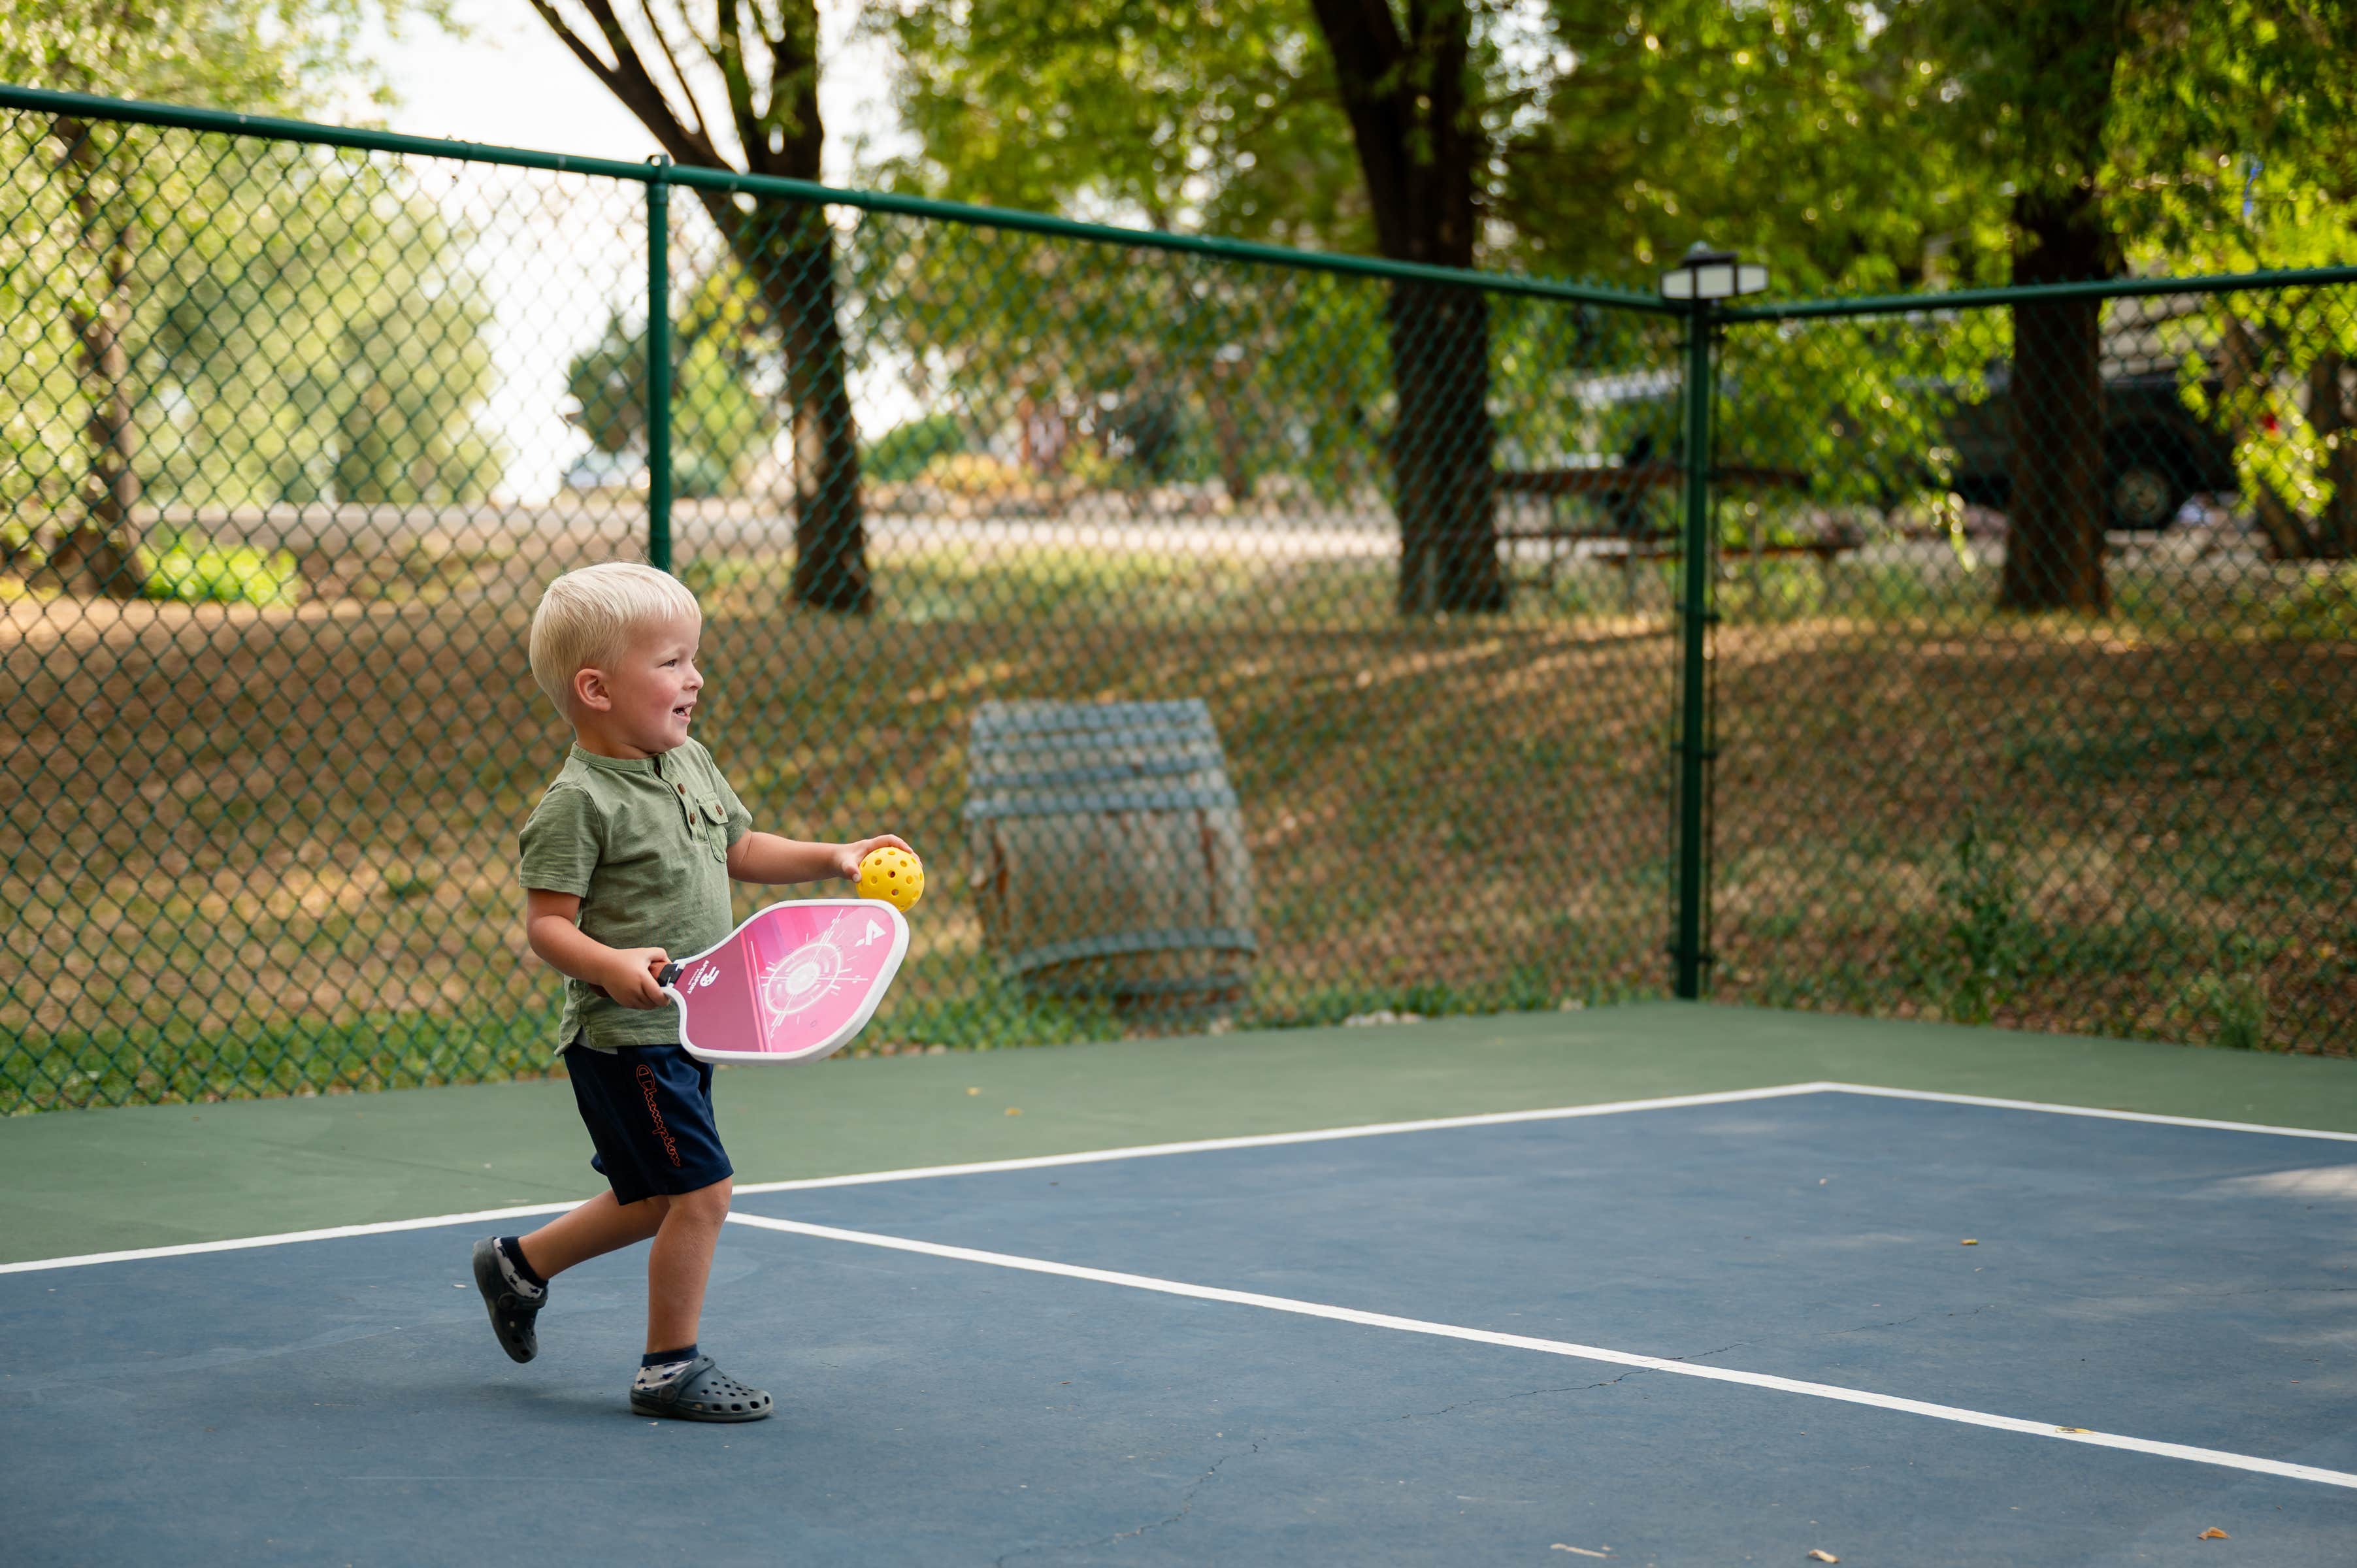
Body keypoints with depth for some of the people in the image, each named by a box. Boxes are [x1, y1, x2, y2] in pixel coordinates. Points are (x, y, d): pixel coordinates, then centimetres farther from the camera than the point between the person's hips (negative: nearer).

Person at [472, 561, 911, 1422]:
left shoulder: (691, 763, 8)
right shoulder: (580, 803, -18)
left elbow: (739, 849, 23)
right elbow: (547, 923, -19)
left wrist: (831, 859, 11)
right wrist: (610, 965, -36)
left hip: (684, 1031, 9)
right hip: (623, 1038, -9)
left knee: (653, 1202, 18)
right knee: (700, 1190, -9)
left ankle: (520, 1263, 40)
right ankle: (670, 1368, 7)